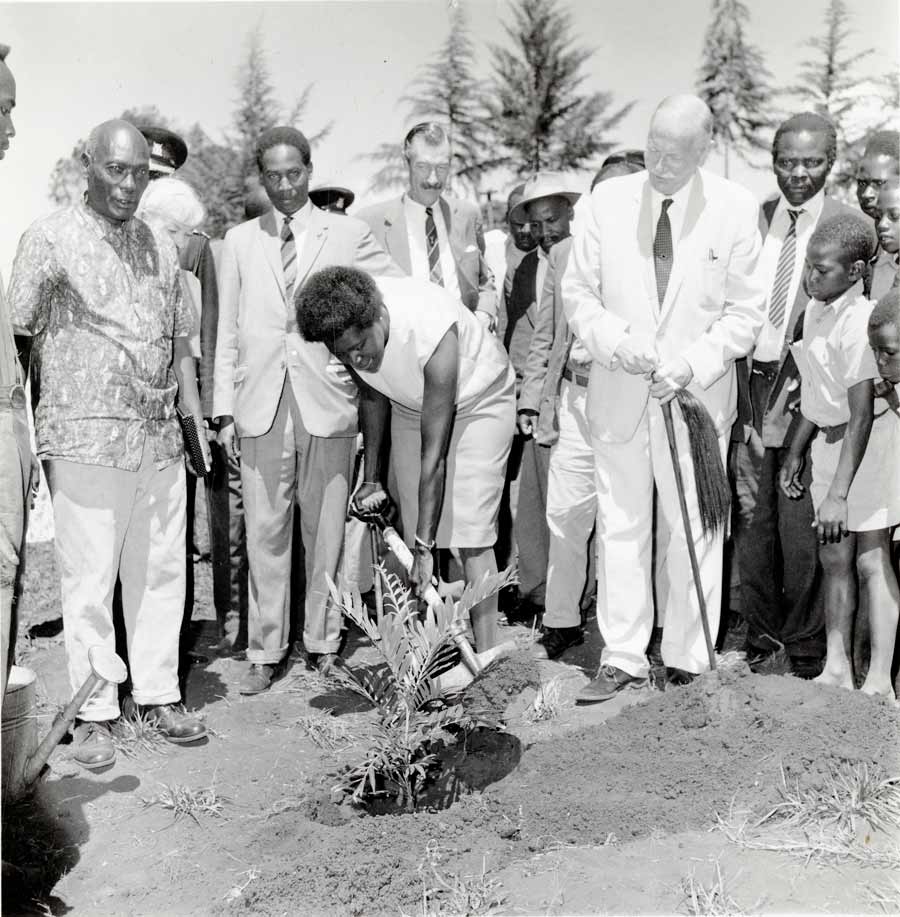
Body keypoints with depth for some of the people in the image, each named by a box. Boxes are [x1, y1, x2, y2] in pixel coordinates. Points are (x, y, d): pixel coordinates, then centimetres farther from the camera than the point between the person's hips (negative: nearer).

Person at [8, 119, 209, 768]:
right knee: (89, 579, 0)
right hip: (85, 439, -5)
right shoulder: (50, 238, -1)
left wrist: (196, 420, 15)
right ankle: (94, 713, 12)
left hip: (160, 440, 5)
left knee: (161, 570, 9)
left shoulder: (161, 246, 14)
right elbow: (17, 335, -2)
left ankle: (160, 694, 22)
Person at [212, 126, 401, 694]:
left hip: (328, 402, -1)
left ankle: (324, 644, 18)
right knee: (266, 533, 3)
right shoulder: (239, 241, 13)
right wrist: (226, 408, 6)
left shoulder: (348, 234, 6)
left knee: (326, 530, 5)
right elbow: (228, 331, 11)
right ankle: (266, 653, 12)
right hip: (261, 407, 2)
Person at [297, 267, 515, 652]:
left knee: (471, 533, -13)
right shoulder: (345, 327, -23)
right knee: (412, 529, -1)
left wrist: (424, 546, -34)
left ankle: (486, 657, -6)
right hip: (410, 404, 6)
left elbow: (434, 456, -37)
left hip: (476, 402, -5)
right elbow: (372, 394, -1)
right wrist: (372, 477, 2)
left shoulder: (430, 332, -40)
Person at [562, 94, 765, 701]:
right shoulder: (607, 202, 1)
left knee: (695, 532, 5)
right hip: (619, 394, 2)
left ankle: (688, 662, 18)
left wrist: (690, 362, -14)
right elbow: (578, 292, 5)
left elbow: (746, 311, -1)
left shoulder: (736, 209, -3)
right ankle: (624, 660, 16)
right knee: (621, 527, 6)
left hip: (698, 396, -1)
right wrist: (615, 339, -12)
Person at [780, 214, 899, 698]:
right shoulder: (816, 309, 4)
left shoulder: (859, 322, -22)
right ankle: (837, 668, 22)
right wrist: (795, 451, 18)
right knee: (833, 558, 12)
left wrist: (838, 493, -26)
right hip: (829, 440, 9)